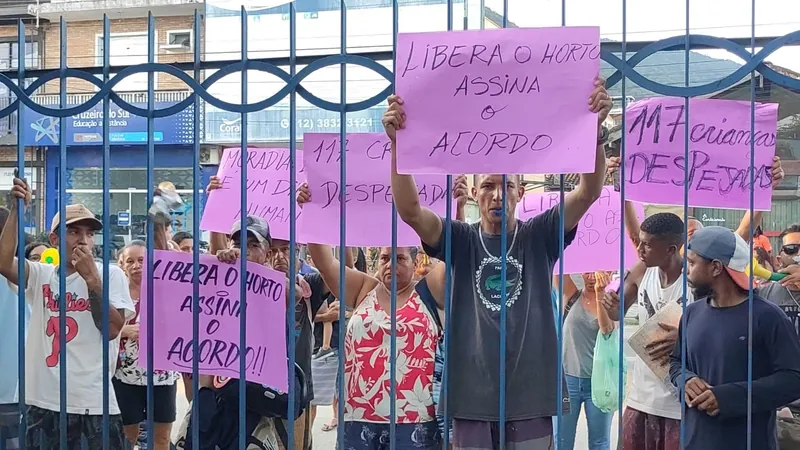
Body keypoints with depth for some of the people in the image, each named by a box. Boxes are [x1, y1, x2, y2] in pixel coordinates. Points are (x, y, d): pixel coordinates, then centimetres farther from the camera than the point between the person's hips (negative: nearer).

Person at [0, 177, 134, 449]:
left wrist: (92, 278, -15)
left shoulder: (111, 275, 1)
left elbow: (112, 329, -9)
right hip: (44, 401, 2)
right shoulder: (41, 275, 8)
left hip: (95, 402, -2)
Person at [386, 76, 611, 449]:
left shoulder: (540, 236, 3)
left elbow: (589, 192, -9)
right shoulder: (460, 240, 4)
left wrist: (595, 130, -23)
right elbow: (409, 209, -10)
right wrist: (397, 142, -23)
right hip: (472, 394, 0)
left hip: (531, 395, 0)